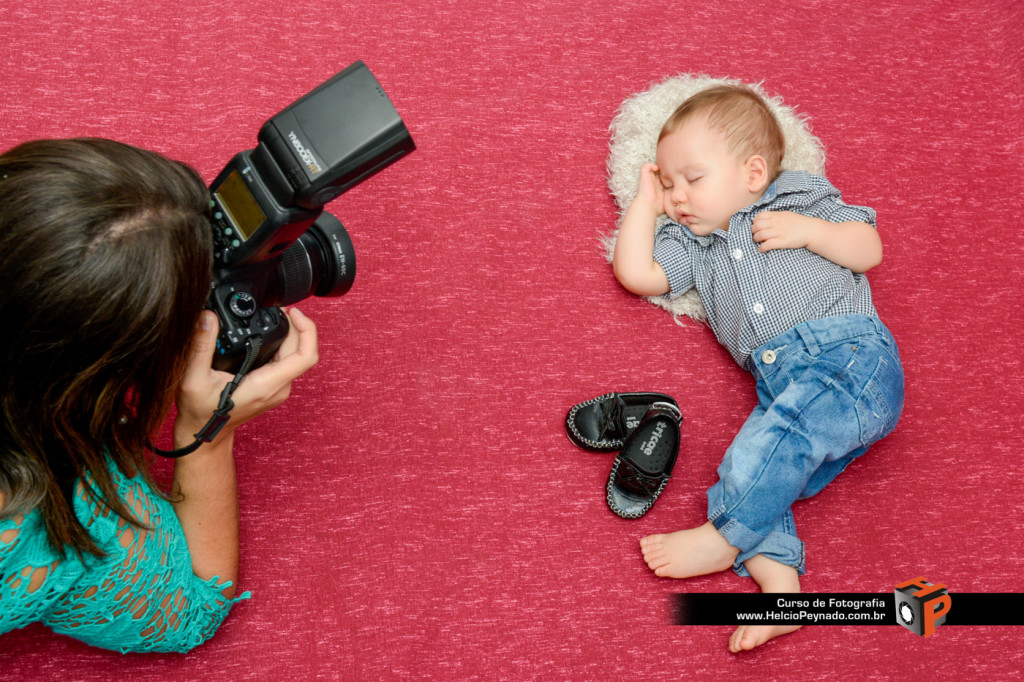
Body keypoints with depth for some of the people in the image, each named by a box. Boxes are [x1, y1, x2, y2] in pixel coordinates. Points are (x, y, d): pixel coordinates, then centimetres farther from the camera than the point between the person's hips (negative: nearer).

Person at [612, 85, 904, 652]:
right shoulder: (692, 245, 28)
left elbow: (869, 249, 13)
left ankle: (722, 538, -22)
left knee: (783, 426, -32)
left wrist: (807, 229, -1)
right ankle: (777, 579, -31)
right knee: (750, 474, -20)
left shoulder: (801, 198, 18)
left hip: (851, 355, -5)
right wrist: (645, 198, 23)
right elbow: (634, 272, 14)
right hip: (784, 385, 5)